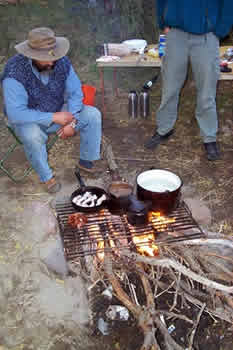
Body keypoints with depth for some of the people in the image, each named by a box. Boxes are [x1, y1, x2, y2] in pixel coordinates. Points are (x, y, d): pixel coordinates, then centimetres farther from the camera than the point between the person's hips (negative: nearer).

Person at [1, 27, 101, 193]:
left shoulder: (62, 61, -15)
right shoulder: (15, 71, -29)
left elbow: (75, 92, -8)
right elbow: (15, 114, -33)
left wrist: (71, 121, -23)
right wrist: (53, 117, -32)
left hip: (57, 112, 4)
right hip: (29, 119, -4)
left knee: (93, 115, -12)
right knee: (32, 135, -37)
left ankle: (86, 160, 6)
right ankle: (46, 177, -11)